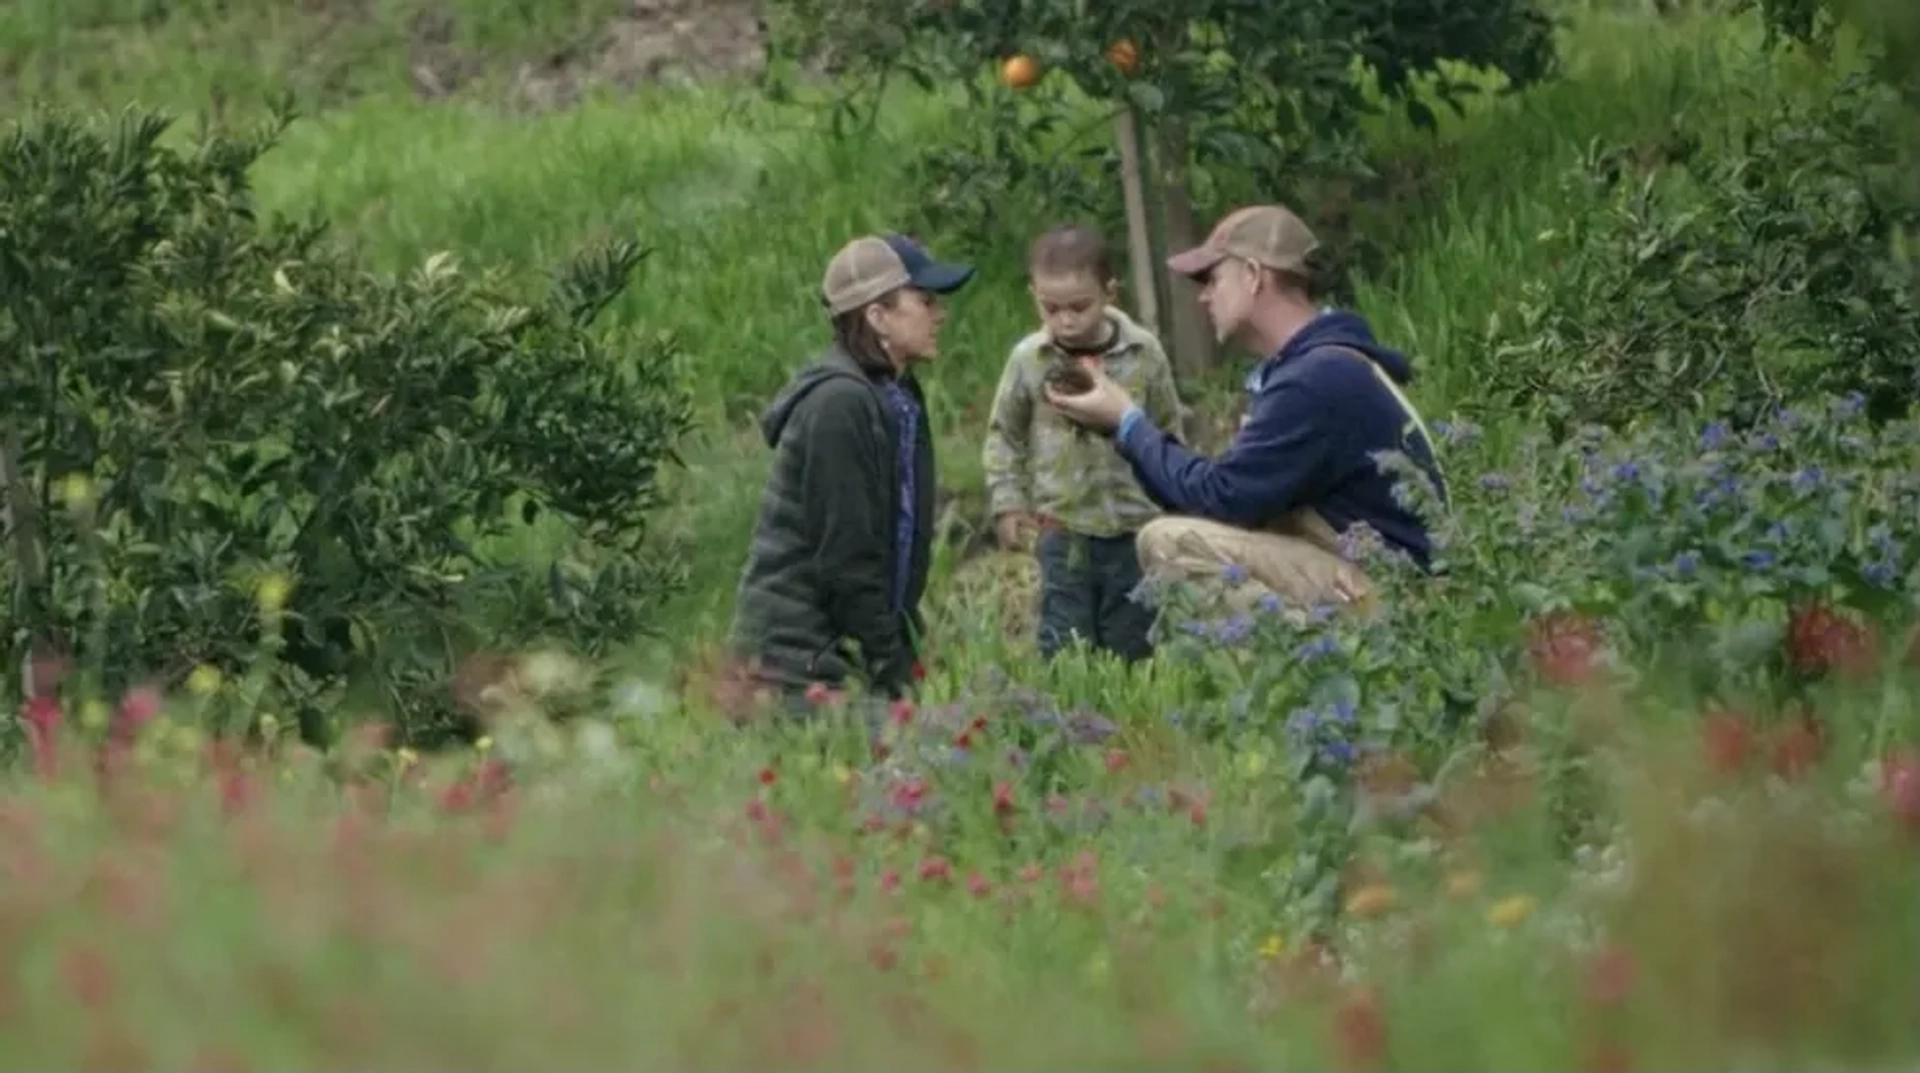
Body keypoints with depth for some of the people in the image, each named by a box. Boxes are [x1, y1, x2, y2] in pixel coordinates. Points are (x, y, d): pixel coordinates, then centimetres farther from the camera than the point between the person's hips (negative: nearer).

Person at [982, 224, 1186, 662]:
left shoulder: (1143, 354, -5)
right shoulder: (1028, 359, -4)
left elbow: (1169, 432, 7)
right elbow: (1004, 435, 8)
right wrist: (1007, 502, 1)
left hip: (1133, 525, 0)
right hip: (1062, 529, 0)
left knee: (1132, 646, 8)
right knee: (1065, 648, 1)